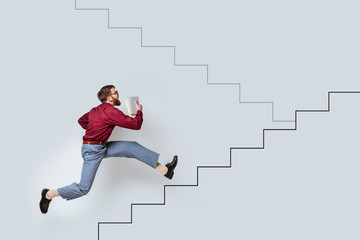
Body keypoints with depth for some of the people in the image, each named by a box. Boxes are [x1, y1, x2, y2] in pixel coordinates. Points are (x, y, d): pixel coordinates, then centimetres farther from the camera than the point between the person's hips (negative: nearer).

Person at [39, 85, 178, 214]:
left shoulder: (96, 110, 11)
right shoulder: (111, 111, -18)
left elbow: (81, 121, 27)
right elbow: (136, 125, -17)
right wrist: (139, 111, 1)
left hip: (101, 147, 10)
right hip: (92, 150, -10)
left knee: (133, 147, 0)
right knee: (83, 189, -6)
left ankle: (165, 170, 1)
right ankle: (49, 194, 13)